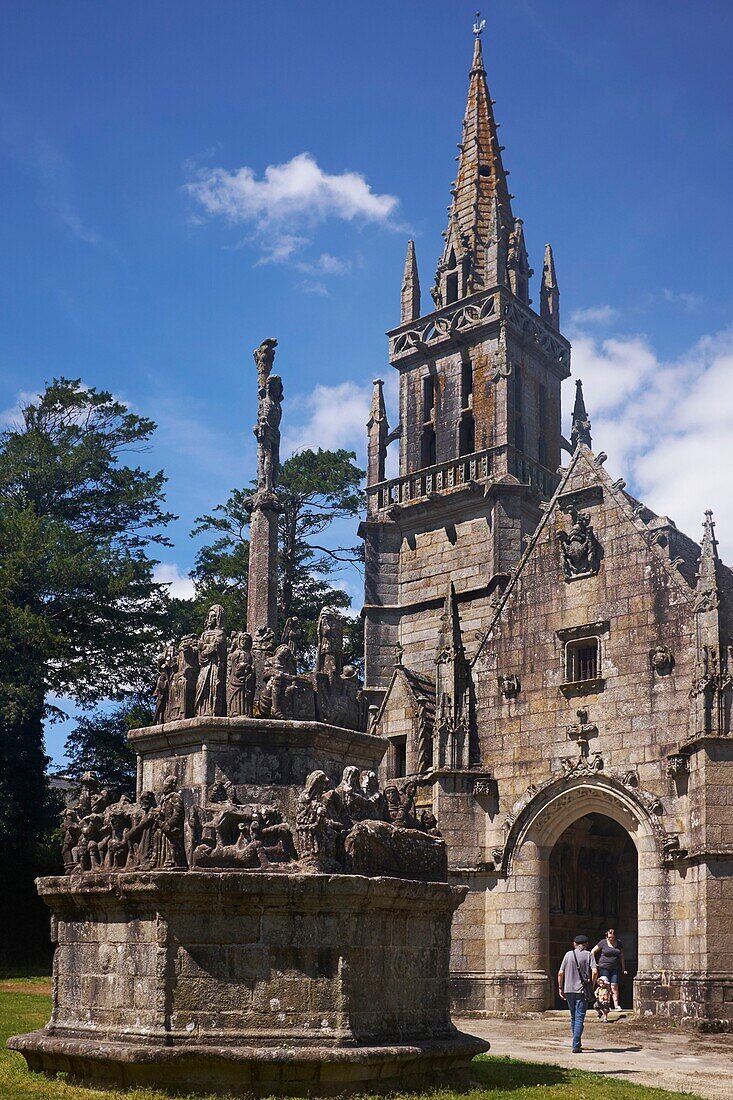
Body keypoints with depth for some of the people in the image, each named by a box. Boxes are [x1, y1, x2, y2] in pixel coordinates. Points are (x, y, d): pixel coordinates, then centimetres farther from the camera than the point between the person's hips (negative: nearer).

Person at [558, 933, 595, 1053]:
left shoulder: (568, 954, 6)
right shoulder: (588, 955, 0)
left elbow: (560, 973, 3)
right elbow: (594, 971, -12)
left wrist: (560, 988, 11)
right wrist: (591, 985, 1)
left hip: (569, 989, 3)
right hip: (582, 990, -3)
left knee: (573, 1017, 17)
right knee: (579, 1018, -3)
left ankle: (577, 1043, 26)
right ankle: (576, 1045, -12)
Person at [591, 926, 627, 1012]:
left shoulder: (619, 943, 6)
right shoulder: (603, 942, -2)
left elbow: (621, 956, 16)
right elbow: (592, 952, 7)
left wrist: (623, 969, 15)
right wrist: (594, 963, 2)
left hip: (615, 968, 2)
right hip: (604, 967, -2)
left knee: (614, 986, -6)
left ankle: (616, 1005, -5)